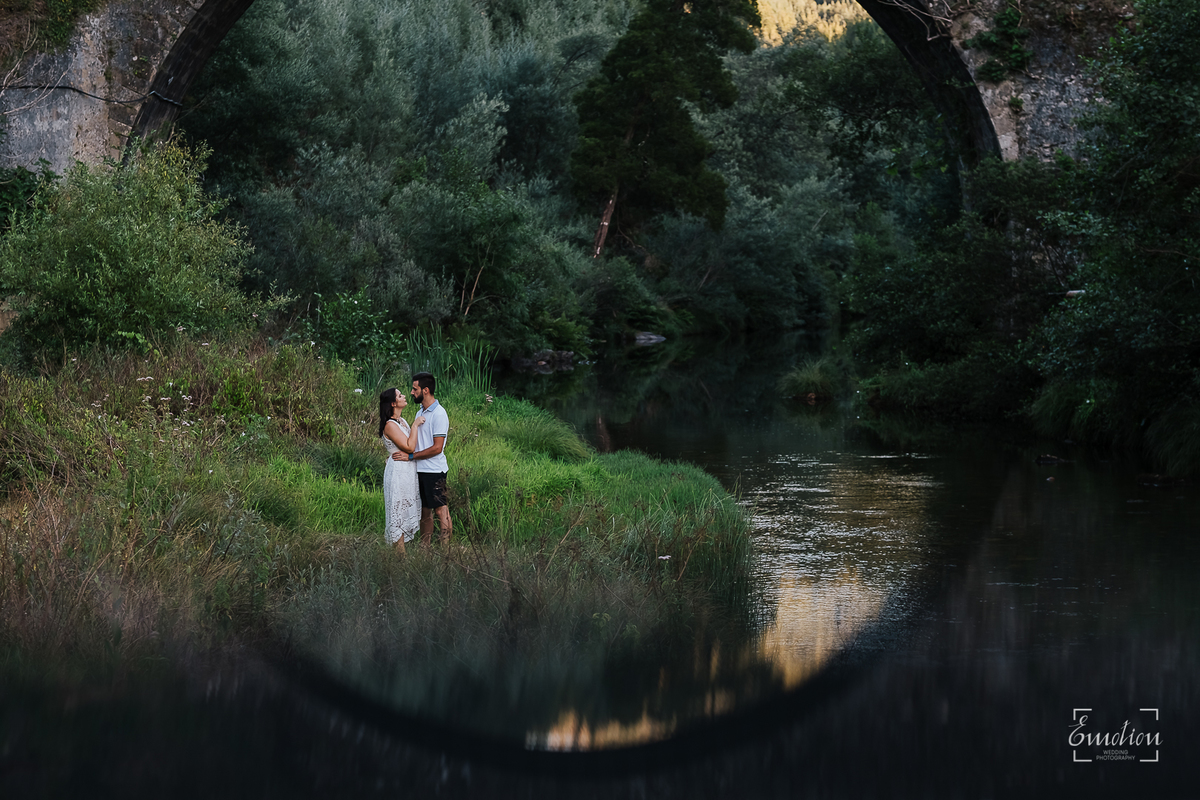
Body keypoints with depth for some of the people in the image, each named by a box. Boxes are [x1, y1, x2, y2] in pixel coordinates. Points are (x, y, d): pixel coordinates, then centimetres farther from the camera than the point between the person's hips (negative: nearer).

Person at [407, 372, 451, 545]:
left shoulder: (438, 414, -14)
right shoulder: (421, 412, 15)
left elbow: (437, 448, -18)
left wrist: (410, 456, -16)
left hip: (434, 470, -9)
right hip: (420, 470, 9)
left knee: (440, 510, -5)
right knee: (425, 511, 12)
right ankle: (424, 547, 18)